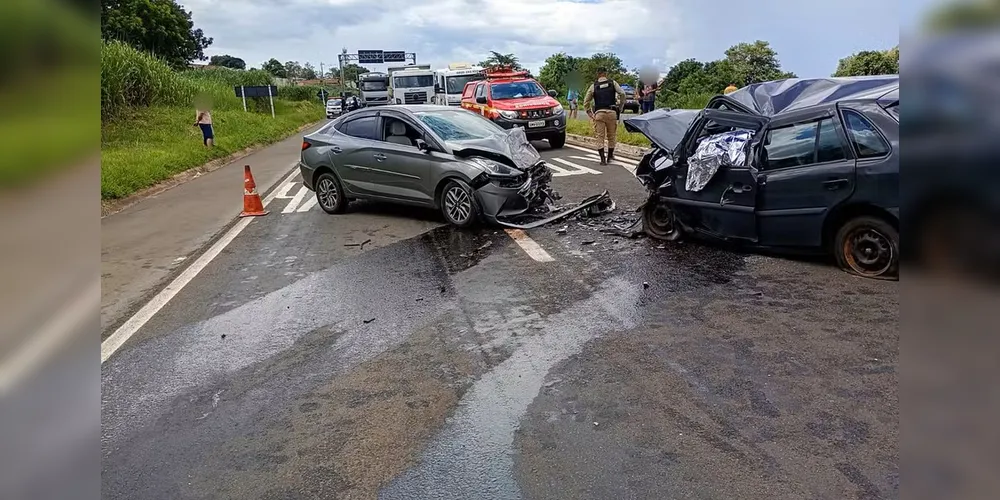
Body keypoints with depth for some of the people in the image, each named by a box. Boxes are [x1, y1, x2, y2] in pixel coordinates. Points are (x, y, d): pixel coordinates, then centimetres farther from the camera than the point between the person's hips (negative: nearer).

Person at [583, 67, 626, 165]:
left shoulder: (594, 86, 10)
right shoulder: (613, 83, 9)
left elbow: (586, 101, 7)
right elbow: (622, 94, -4)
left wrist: (589, 113, 11)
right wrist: (620, 107, 4)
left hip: (599, 113, 0)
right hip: (611, 112, 0)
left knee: (600, 136, 2)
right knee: (612, 135, 14)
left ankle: (603, 159, -4)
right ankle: (610, 156, 23)